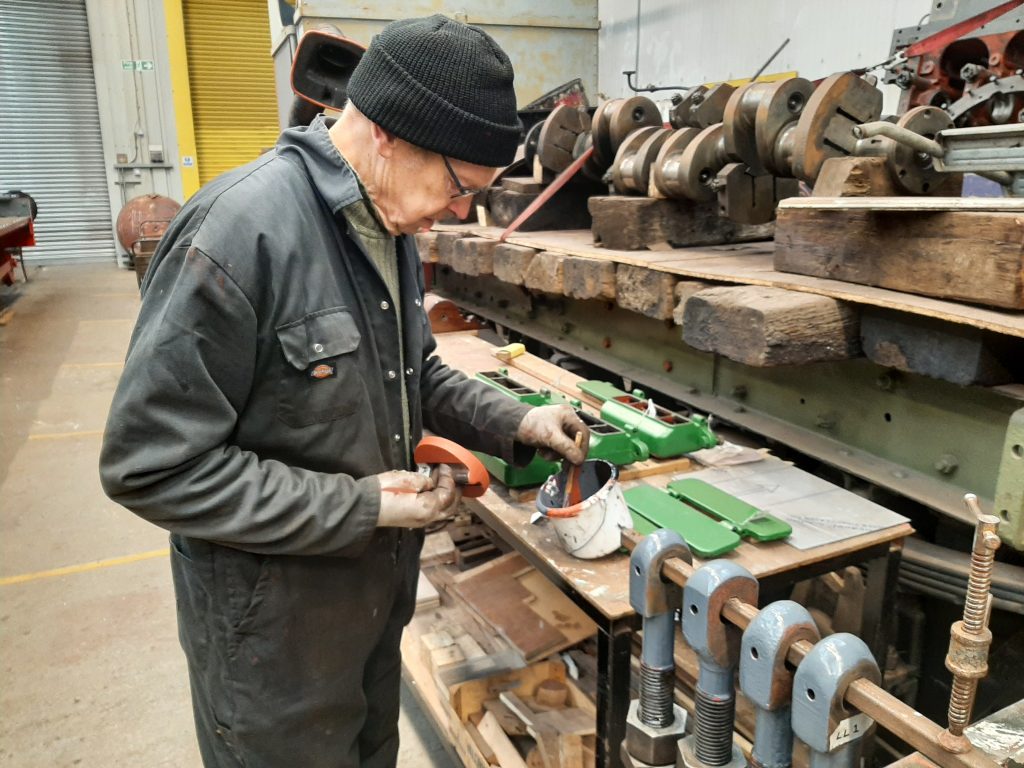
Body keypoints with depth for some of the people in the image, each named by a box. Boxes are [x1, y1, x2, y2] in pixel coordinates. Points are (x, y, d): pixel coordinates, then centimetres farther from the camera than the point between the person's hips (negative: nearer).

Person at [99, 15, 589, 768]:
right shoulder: (237, 234, -28)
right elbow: (152, 464, -25)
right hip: (273, 626, -7)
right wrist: (360, 507, -24)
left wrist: (515, 422, -3)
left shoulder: (390, 224, 0)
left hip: (377, 592, 8)